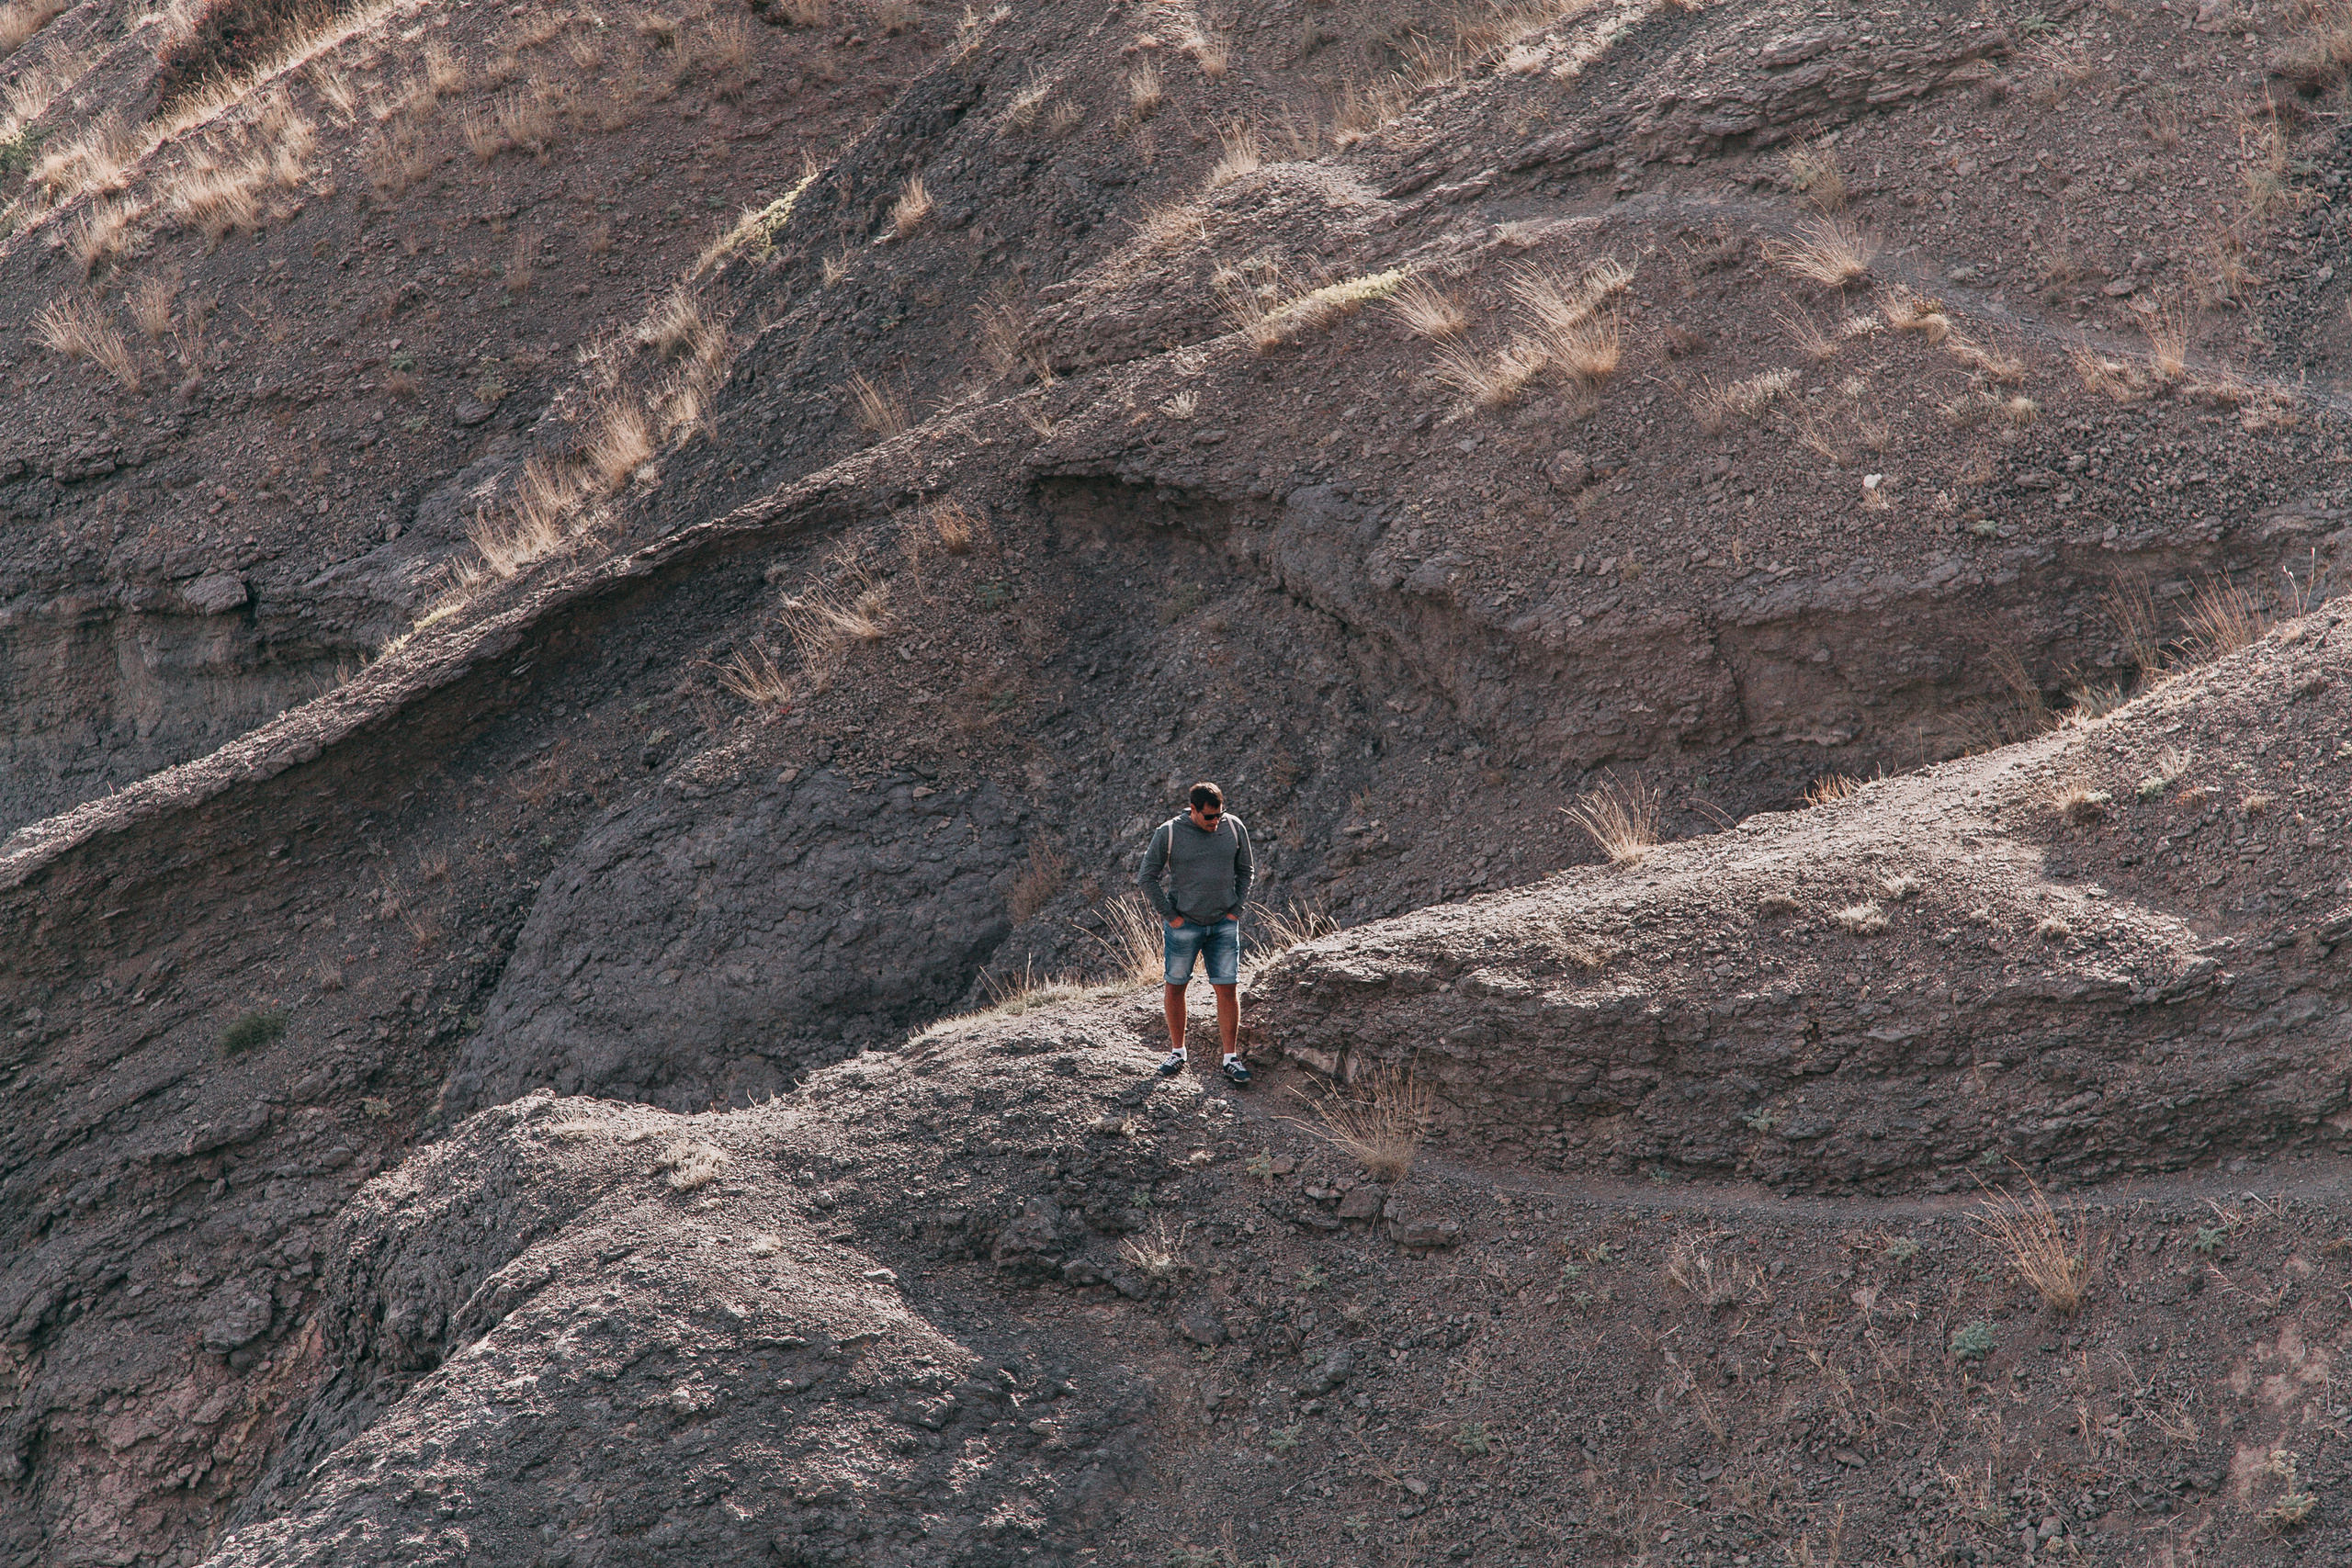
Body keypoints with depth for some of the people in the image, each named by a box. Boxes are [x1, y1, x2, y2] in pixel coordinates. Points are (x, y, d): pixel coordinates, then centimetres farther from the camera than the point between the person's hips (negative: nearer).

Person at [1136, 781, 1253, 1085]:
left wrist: (1236, 909, 3)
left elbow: (1245, 871, 12)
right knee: (1175, 987, 7)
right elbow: (1146, 878, -4)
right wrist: (1170, 916, -6)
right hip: (1184, 924, -1)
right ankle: (1177, 1052, 22)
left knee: (1228, 989, -1)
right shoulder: (1168, 834, -11)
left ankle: (1231, 1058, 6)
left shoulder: (1234, 828, -2)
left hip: (1224, 924, 1)